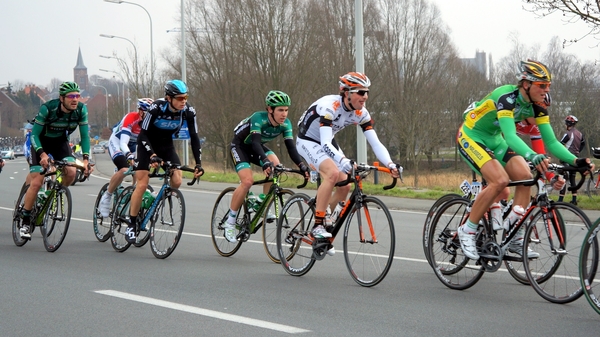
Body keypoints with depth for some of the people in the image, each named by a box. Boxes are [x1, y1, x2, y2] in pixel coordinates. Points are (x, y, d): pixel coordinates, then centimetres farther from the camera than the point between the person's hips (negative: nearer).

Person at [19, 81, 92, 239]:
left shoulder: (81, 109, -20)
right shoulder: (48, 108, -30)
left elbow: (85, 135, -11)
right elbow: (34, 134, -25)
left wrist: (86, 159, -24)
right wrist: (42, 154, -40)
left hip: (61, 142, 3)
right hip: (41, 142, -3)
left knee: (71, 172, -24)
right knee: (36, 182, -13)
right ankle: (25, 222, 0)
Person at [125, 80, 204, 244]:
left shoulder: (188, 111, -19)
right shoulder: (156, 108, -30)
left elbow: (194, 137, -12)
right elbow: (143, 134, -25)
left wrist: (198, 163, -20)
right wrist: (152, 155, -38)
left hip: (167, 146, 4)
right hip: (147, 144, -4)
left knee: (177, 182, -16)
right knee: (142, 184, -12)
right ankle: (131, 224, -2)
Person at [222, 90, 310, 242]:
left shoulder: (285, 124, -17)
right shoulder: (258, 118, -33)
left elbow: (291, 147, -21)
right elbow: (255, 142, -45)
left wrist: (301, 165, -37)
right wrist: (265, 161, -60)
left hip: (257, 147, 5)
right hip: (239, 146, -5)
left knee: (275, 166, -25)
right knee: (247, 181, -25)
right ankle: (230, 222, -11)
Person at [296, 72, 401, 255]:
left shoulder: (361, 113, -12)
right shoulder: (329, 106, -33)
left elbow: (375, 143, -13)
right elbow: (325, 144, -42)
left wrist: (390, 164, -29)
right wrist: (344, 161, -57)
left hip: (327, 142, 7)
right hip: (308, 141, -7)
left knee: (344, 186, -4)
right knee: (333, 173, -31)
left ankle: (326, 226, 16)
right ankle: (317, 225, -24)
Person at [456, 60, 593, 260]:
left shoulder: (537, 105, -9)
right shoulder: (507, 97, -31)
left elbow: (551, 142, -9)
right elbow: (510, 136, -43)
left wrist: (575, 161, -25)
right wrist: (533, 157, -59)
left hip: (494, 140, 8)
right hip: (470, 137, -8)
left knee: (525, 176, -12)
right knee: (500, 180, -27)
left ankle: (516, 240, -5)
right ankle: (467, 231, -12)